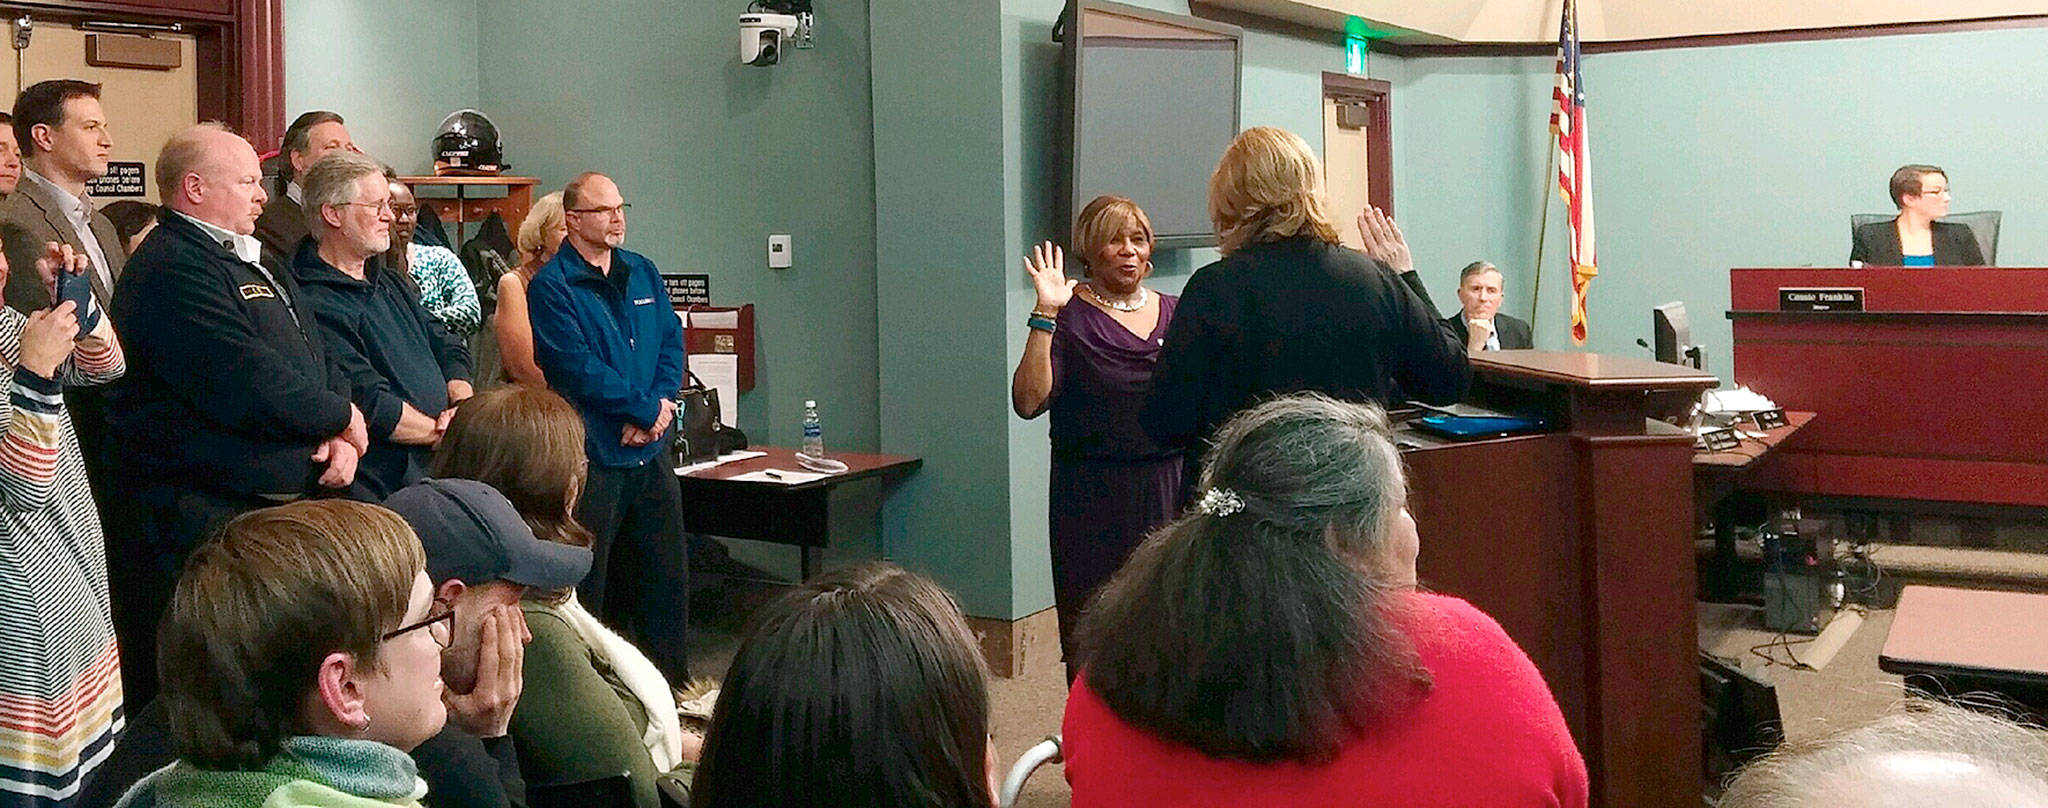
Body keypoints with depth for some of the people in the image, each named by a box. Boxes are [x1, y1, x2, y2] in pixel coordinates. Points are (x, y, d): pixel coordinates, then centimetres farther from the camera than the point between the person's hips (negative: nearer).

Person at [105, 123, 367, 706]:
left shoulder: (257, 267, 19)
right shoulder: (171, 269, -14)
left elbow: (319, 362, 18)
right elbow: (250, 386, -24)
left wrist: (341, 438, -2)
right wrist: (342, 417, -8)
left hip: (289, 502, 10)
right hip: (209, 519, -10)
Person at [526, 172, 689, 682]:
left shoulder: (642, 273, 13)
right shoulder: (551, 286, -8)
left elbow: (672, 342, 8)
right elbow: (579, 367, -17)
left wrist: (661, 404, -9)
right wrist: (646, 408, -15)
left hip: (652, 449, 7)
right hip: (592, 454, -6)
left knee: (667, 574, 13)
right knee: (586, 587, 2)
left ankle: (674, 687, 25)